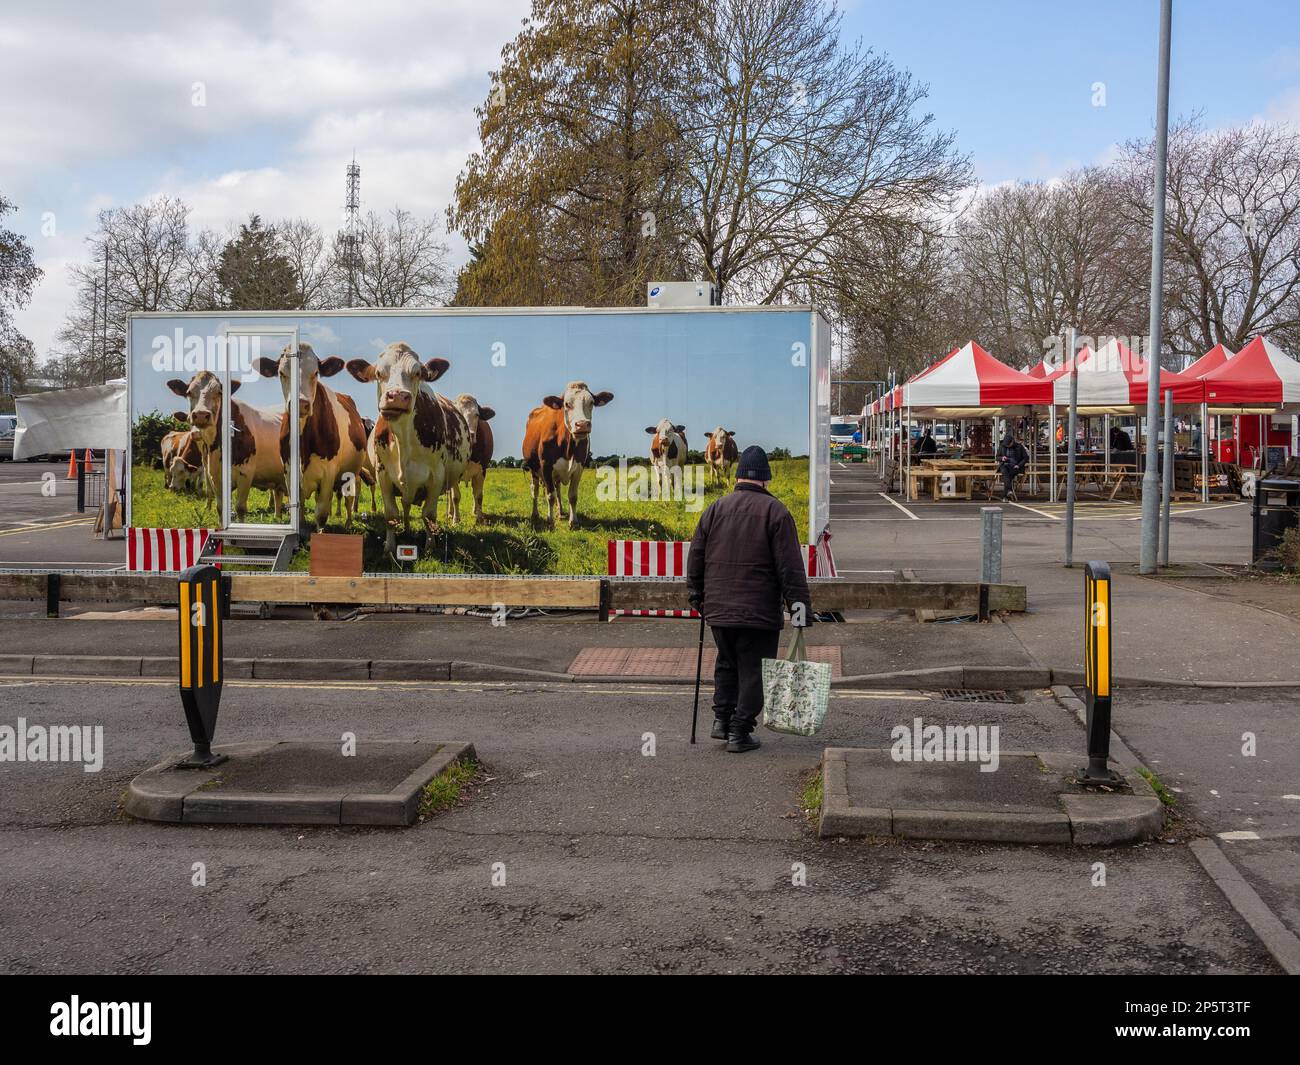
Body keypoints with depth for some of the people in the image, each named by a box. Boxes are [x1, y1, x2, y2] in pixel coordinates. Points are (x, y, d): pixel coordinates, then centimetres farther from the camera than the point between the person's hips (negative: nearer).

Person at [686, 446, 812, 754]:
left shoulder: (715, 509, 7)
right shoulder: (775, 512, -5)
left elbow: (696, 558, 11)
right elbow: (790, 566, -10)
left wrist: (696, 596, 22)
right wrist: (799, 606, -7)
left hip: (718, 610, 4)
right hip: (759, 612, -4)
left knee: (727, 664, 23)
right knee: (753, 671, 4)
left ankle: (722, 718, 17)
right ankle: (739, 733, 5)